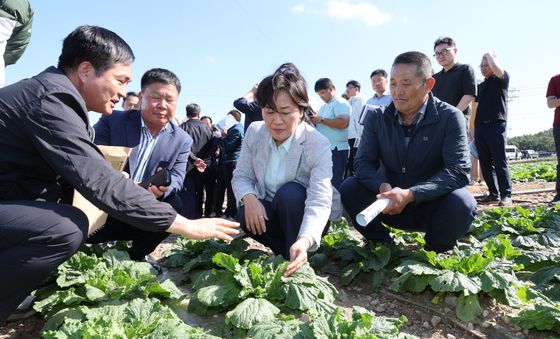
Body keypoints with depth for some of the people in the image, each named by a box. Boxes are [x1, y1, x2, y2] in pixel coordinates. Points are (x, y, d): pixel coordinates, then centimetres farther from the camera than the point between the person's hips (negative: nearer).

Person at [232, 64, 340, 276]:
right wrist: (249, 198, -29)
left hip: (302, 218, -2)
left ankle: (296, 263, -15)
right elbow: (241, 176, -5)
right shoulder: (254, 132, -11)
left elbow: (320, 201, -34)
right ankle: (285, 254, -4)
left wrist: (304, 241, -53)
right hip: (266, 212, 3)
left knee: (290, 193, -33)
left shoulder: (318, 144, -24)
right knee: (245, 216, -28)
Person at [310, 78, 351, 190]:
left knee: (334, 183, -8)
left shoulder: (341, 103, -5)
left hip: (336, 150, -9)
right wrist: (313, 120, 5)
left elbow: (343, 123, -21)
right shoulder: (324, 107, 23)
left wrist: (322, 119, -15)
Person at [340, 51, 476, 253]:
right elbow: (363, 162, -7)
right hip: (389, 204, 2)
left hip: (430, 205, -2)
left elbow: (458, 171, -20)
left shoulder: (450, 117, -12)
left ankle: (436, 252, 1)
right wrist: (383, 187, -29)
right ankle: (382, 245, 2)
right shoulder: (376, 117, -3)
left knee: (461, 204, -32)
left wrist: (410, 194, -34)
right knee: (349, 189, -20)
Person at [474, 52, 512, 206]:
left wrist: (489, 54, 0)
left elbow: (496, 68, -18)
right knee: (485, 163, 4)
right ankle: (493, 193, 10)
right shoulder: (480, 85, 22)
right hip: (480, 127, 6)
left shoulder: (502, 79, 4)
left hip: (496, 125, -6)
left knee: (499, 162, -8)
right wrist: (474, 129, 14)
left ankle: (506, 194, -4)